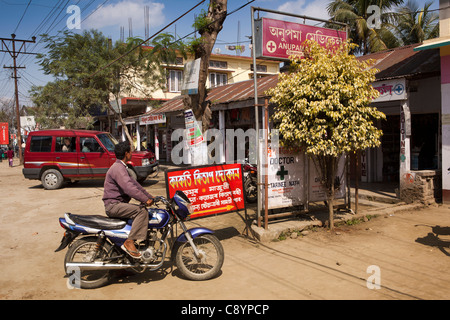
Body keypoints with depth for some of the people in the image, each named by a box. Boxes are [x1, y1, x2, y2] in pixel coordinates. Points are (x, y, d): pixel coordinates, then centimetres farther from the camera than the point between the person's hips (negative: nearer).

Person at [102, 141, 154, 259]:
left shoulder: (122, 167, 20)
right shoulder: (118, 168, -16)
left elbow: (134, 184, 18)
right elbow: (129, 188, -28)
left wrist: (150, 197, 12)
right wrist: (145, 200, -25)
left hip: (119, 204, 11)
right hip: (113, 205, -11)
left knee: (143, 209, 7)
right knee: (142, 211, -24)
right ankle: (129, 242, -24)